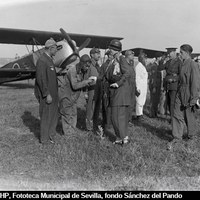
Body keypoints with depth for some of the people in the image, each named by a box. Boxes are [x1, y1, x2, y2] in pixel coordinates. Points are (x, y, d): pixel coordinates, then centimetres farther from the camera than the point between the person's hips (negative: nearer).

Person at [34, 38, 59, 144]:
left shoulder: (49, 60, 13)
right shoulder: (42, 61, -17)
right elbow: (41, 79, -22)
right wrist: (47, 94, -24)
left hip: (52, 93, 10)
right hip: (46, 95, -10)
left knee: (54, 115, 17)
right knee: (46, 116, 1)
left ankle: (50, 135, 30)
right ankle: (44, 139, 15)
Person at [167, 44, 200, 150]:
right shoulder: (183, 64, 9)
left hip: (188, 94, -7)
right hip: (180, 92, 7)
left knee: (189, 116, 10)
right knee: (177, 115, 3)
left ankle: (191, 134, 32)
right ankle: (176, 137, 11)